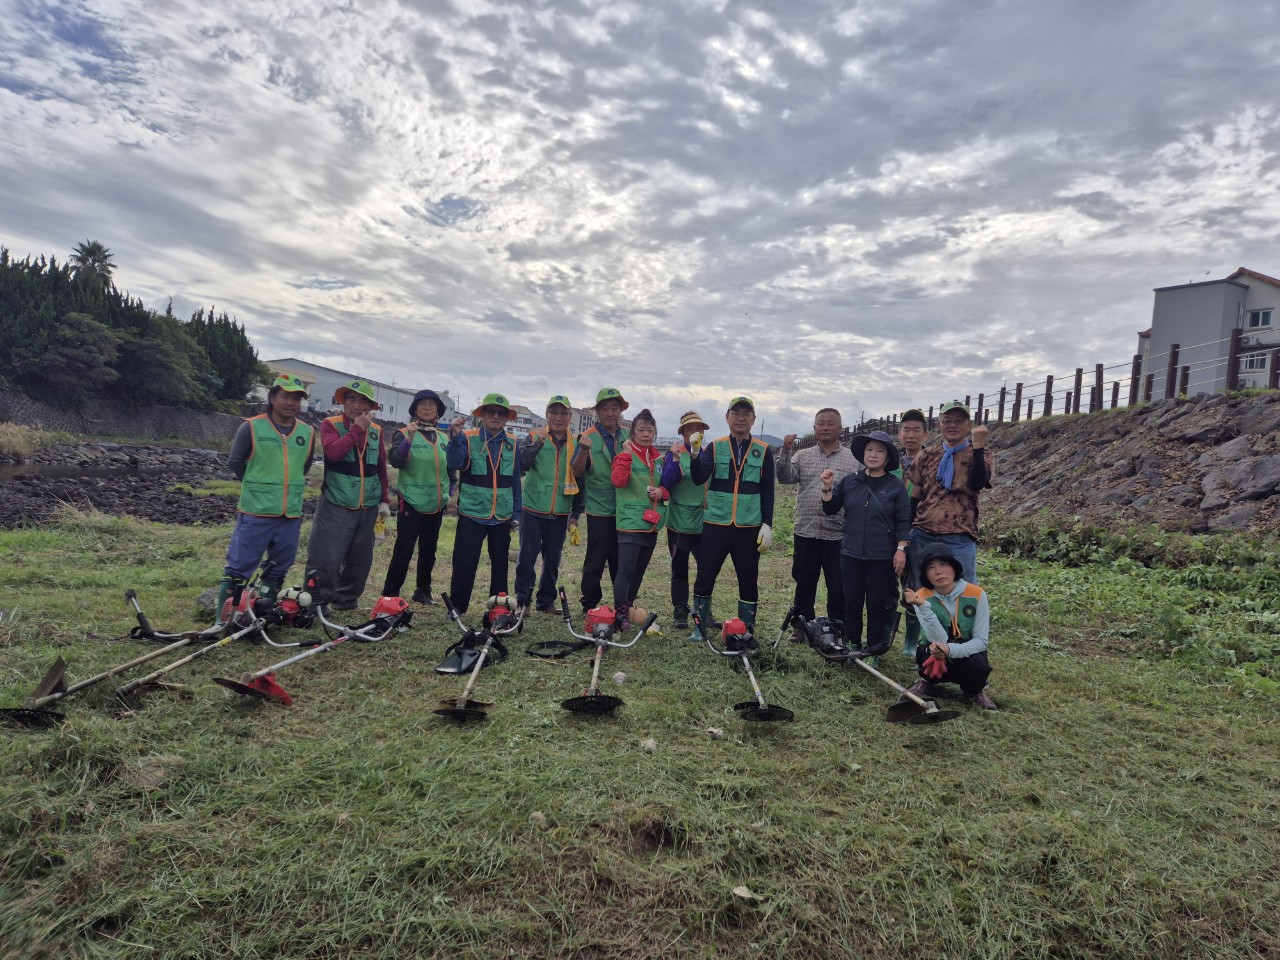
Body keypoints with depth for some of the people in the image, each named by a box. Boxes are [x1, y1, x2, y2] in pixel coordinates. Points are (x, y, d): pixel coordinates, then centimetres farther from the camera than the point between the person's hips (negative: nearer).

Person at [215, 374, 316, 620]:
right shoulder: (251, 428, -6)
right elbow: (235, 462, 2)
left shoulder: (308, 433, 4)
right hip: (255, 513, -4)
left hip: (291, 515, 4)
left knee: (278, 570, 14)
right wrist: (258, 489, 9)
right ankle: (222, 616, 11)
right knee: (239, 567, 1)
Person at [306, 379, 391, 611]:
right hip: (336, 505, -4)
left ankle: (346, 601, 27)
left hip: (368, 507, 4)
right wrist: (357, 428, -16)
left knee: (360, 559, 12)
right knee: (325, 558, -5)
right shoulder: (330, 425, -2)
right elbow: (333, 452, -22)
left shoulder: (376, 431, 10)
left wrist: (384, 500, 8)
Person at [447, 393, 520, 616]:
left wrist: (516, 513, 8)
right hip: (472, 513, -3)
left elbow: (515, 480, 10)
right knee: (465, 562, -2)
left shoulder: (512, 444, 7)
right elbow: (454, 464, -19)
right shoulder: (468, 438, -3)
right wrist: (456, 437, -33)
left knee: (500, 563, 12)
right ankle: (457, 606, 11)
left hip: (502, 516, 3)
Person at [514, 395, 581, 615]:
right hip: (533, 509, -2)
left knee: (553, 559, 10)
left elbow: (579, 479, 11)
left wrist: (576, 514, 10)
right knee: (527, 557, -1)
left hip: (559, 513, 3)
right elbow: (521, 464, -14)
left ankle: (546, 601, 24)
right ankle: (522, 601, 13)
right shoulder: (534, 437, 0)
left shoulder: (575, 444, 7)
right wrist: (537, 444, -29)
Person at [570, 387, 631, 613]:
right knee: (595, 561, 0)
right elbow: (577, 472, -14)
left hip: (624, 509, 4)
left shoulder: (628, 435, 6)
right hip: (599, 510, -4)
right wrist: (583, 451, -30)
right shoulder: (588, 437, -7)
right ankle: (589, 607, 13)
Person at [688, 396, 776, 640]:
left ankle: (747, 632, 21)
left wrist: (767, 524, -3)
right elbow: (699, 479, -10)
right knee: (705, 577, 3)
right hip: (715, 525, 0)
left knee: (748, 581, 7)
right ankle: (700, 627, 20)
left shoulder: (763, 451, 5)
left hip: (749, 528, 0)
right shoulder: (714, 447, 4)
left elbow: (767, 492, 5)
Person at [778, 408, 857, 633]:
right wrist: (786, 451, -18)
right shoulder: (803, 456, 9)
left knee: (838, 588, 5)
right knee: (804, 584, 11)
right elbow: (785, 478, -5)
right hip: (806, 532, 2)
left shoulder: (853, 459, 5)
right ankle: (802, 627, 25)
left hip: (839, 535, -1)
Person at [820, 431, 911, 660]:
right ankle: (852, 647, 23)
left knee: (877, 605, 6)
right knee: (852, 603, 9)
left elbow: (903, 521, -2)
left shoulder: (896, 486, -2)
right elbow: (830, 509, 7)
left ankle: (874, 650, 18)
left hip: (882, 557, -2)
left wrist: (901, 549, -9)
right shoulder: (849, 481, 4)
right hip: (851, 554, 3)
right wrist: (827, 487, -8)